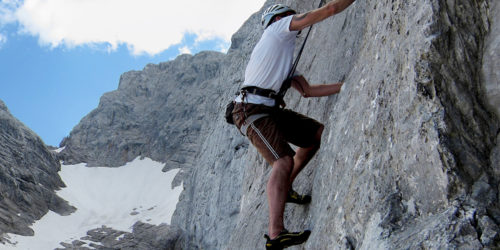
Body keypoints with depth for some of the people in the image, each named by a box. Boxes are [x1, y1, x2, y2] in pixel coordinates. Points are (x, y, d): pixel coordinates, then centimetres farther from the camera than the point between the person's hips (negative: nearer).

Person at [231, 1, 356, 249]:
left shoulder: (286, 53, 27)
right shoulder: (278, 27, 3)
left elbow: (307, 90, 20)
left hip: (270, 109, 10)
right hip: (251, 109, -10)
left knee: (318, 133, 13)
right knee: (284, 161, -23)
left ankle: (285, 187, 20)